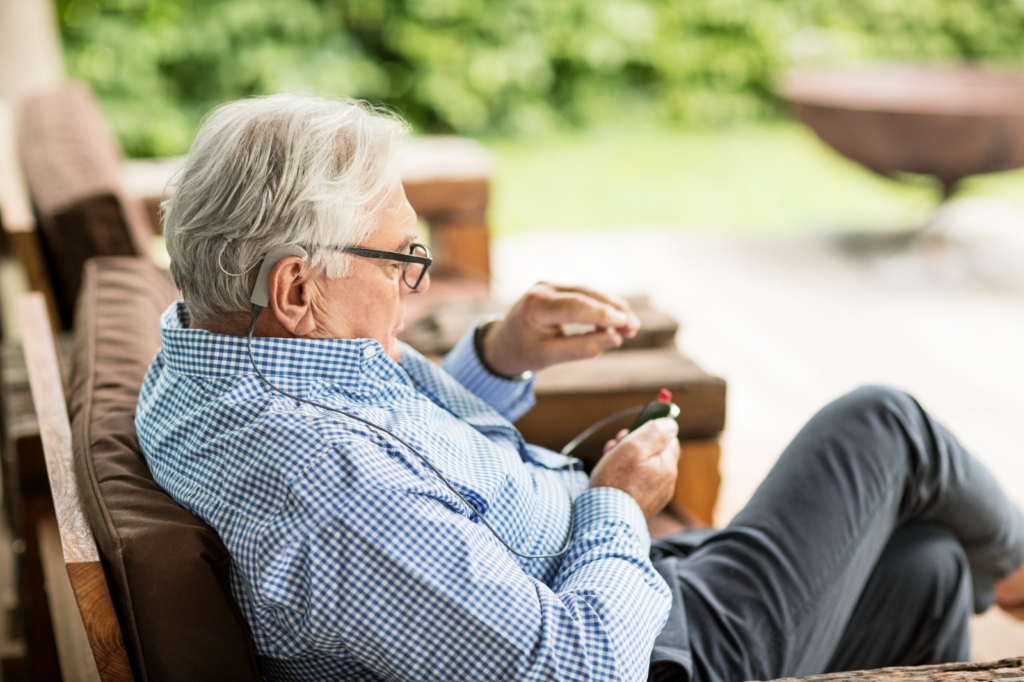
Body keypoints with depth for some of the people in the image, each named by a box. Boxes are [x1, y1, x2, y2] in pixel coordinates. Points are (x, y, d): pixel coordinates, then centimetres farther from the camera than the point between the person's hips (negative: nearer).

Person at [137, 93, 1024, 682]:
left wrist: (501, 358, -2)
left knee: (924, 567, 17)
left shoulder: (206, 352, -5)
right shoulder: (319, 479, -38)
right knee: (881, 426, 7)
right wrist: (617, 504, -15)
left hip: (588, 594, 9)